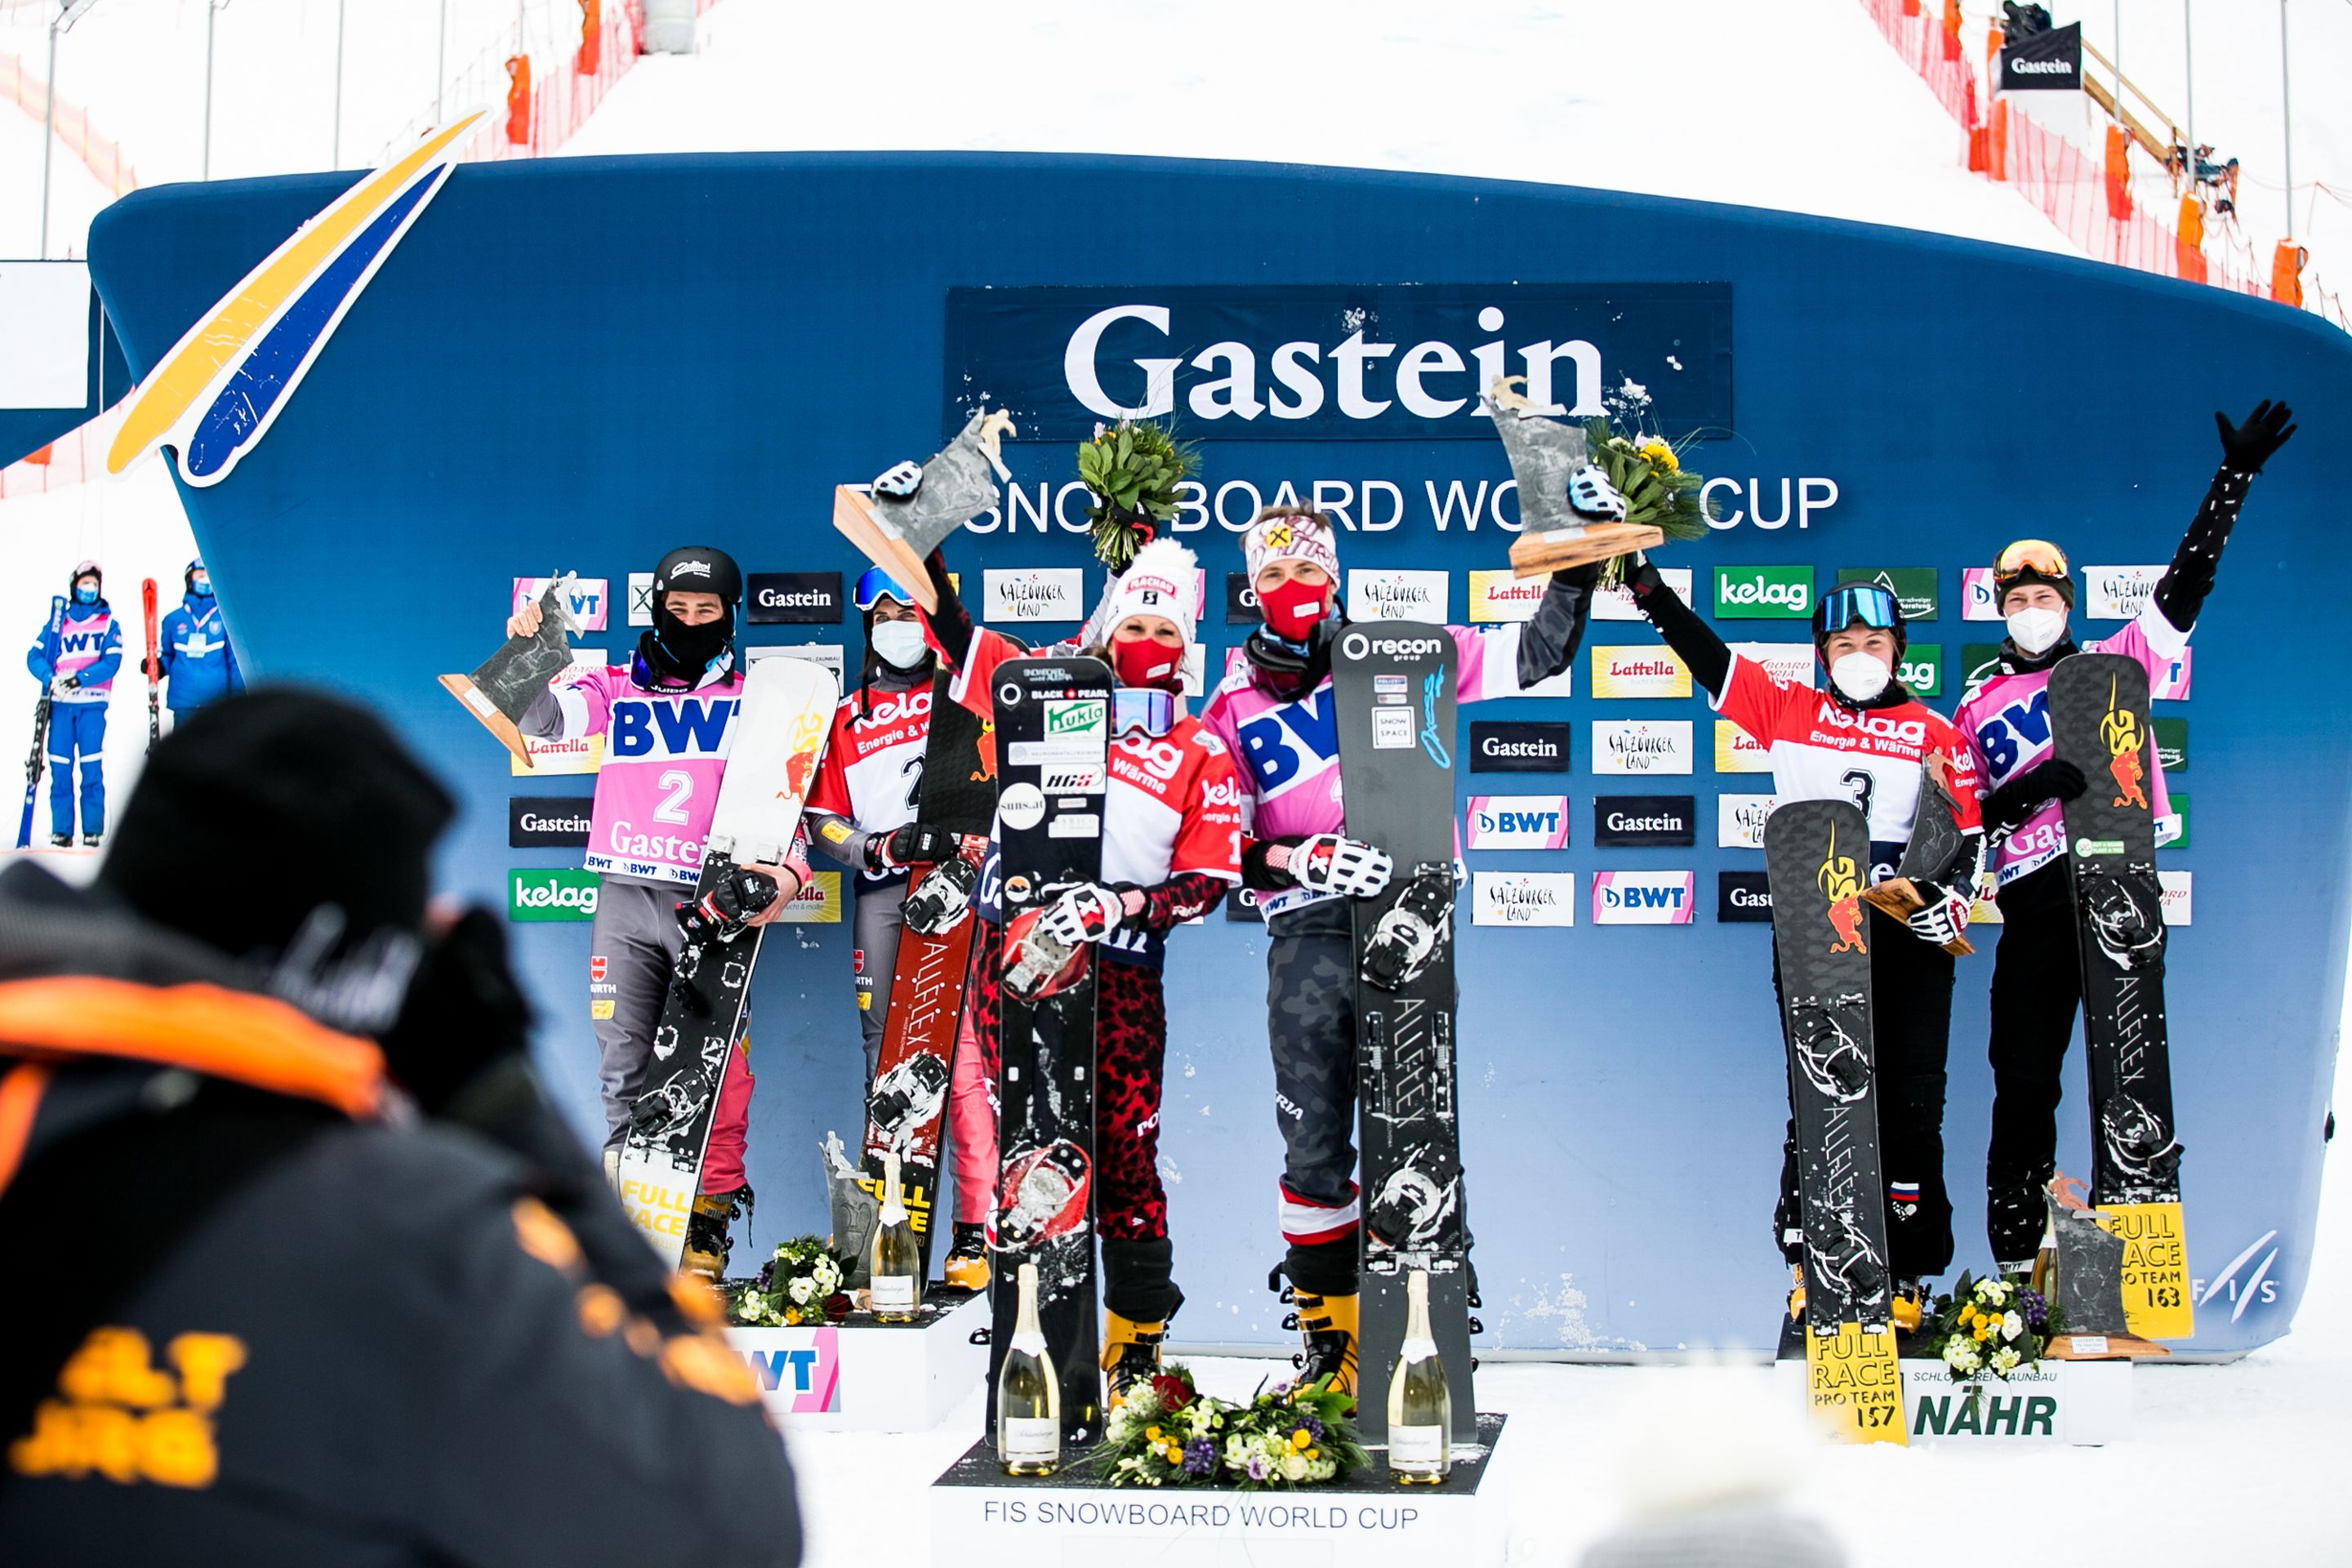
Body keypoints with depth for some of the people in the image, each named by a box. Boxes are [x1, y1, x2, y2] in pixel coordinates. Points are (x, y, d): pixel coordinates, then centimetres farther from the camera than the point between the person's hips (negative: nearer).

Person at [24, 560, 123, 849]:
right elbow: (34, 655, 8)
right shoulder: (58, 621, 14)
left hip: (93, 704, -2)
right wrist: (50, 678, -12)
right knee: (60, 768, 0)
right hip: (60, 704, 2)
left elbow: (111, 662, -5)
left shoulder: (109, 623, 8)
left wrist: (80, 679, -19)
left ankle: (93, 831, -2)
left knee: (92, 768, -6)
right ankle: (61, 831, 4)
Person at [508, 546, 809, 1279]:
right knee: (625, 1072, 2)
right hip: (627, 897, 1)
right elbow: (541, 718, -1)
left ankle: (709, 1222, 3)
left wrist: (789, 869, -11)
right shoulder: (616, 690, 13)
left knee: (717, 1066, -6)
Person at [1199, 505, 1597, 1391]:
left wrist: (1578, 568, 0)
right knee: (1315, 1148, 0)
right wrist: (1302, 855, -12)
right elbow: (1226, 852, 6)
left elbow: (1534, 656, 12)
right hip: (1308, 936, 1)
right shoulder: (1231, 710, 12)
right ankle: (1327, 1339, 12)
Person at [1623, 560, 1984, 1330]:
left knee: (1910, 1105, -1)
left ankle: (1908, 1280, 5)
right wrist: (1643, 579, 2)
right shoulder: (1788, 709, 10)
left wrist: (1951, 894, -11)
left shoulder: (1935, 732, 8)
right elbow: (1705, 655, 8)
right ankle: (1810, 1272, 7)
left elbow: (1970, 834, 7)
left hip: (1906, 935, 0)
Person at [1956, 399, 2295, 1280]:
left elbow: (2187, 581, 8)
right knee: (2024, 1081, -3)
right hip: (2034, 901, 0)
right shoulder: (1978, 708, 16)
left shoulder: (2115, 665, 15)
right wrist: (2025, 790, -10)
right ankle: (2013, 1263, 1)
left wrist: (2235, 475, 1)